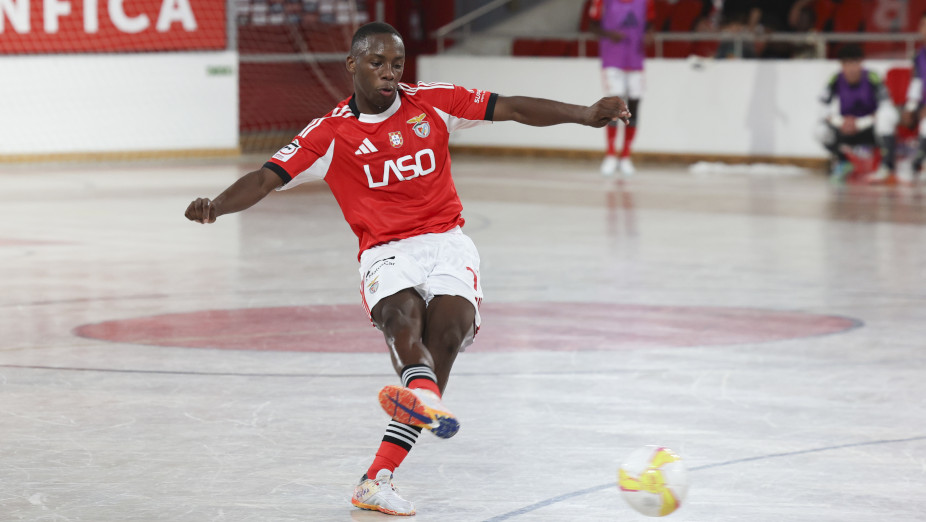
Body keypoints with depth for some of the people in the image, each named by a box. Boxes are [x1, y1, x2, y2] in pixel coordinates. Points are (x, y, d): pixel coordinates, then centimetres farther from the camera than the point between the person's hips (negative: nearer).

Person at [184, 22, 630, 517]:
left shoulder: (433, 102, 7)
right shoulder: (330, 133, 3)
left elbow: (513, 108, 7)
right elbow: (267, 178, -5)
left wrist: (585, 114, -2)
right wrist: (215, 206, -24)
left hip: (446, 241, 1)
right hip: (385, 252, -1)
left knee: (450, 325, -25)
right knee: (403, 311, -33)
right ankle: (425, 394, -66)